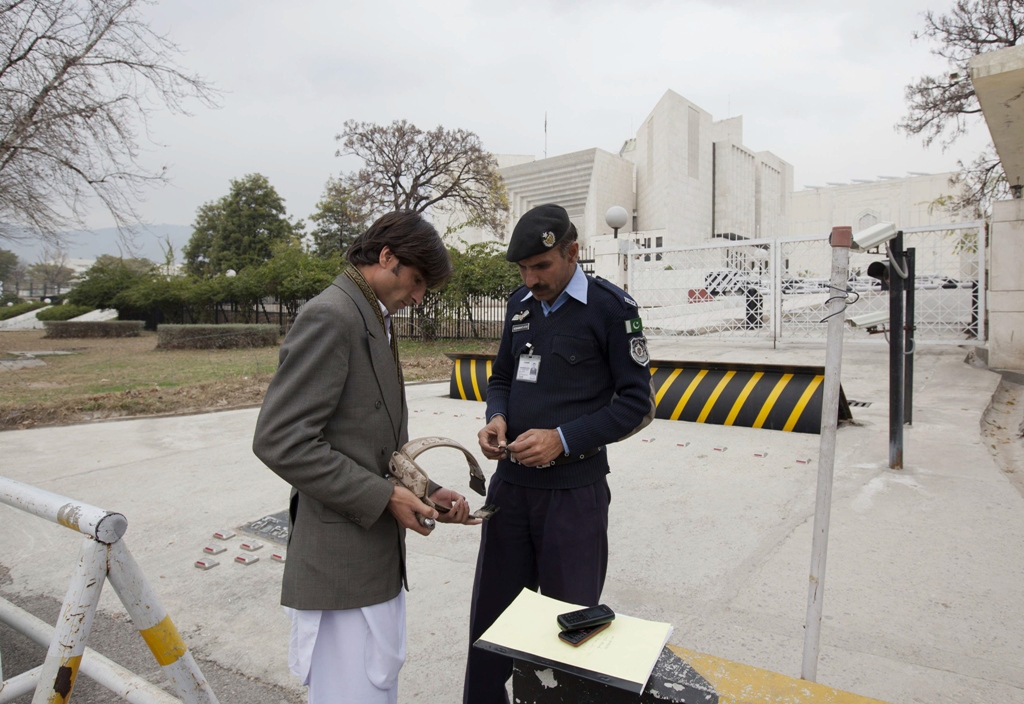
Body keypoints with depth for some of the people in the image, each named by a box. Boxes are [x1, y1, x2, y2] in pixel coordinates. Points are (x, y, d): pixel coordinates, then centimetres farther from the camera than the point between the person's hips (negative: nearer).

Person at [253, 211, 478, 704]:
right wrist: (384, 497, -20)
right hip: (341, 561, -9)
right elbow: (280, 441, -23)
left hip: (380, 554, 9)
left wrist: (425, 492, 5)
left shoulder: (376, 322, 14)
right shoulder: (330, 318, -16)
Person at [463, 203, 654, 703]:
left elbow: (637, 402, -9)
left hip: (574, 491, -5)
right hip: (510, 483, 6)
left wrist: (563, 439, -20)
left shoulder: (611, 307, -9)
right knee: (490, 615, 17)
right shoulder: (520, 303, 8)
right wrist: (496, 418, -5)